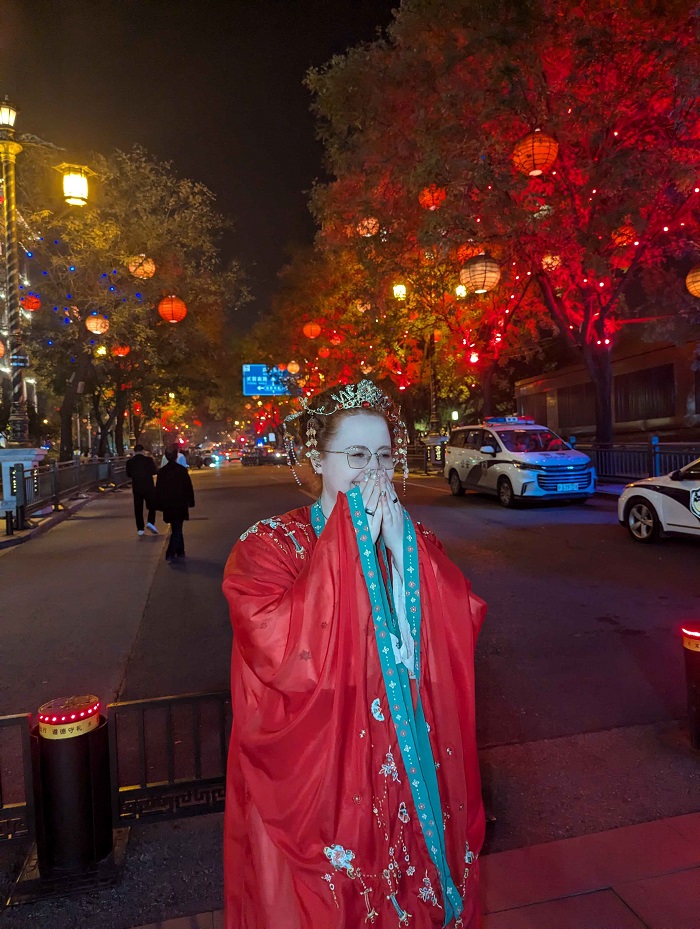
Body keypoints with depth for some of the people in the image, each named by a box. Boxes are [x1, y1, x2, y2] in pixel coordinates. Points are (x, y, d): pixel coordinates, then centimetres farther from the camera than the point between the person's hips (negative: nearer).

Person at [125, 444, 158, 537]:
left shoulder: (130, 461, -1)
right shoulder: (148, 459, -9)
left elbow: (128, 474, 6)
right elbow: (154, 471, -7)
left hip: (136, 488, 2)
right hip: (148, 487, -2)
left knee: (138, 508, 9)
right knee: (152, 506, 12)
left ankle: (140, 529, 10)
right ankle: (151, 522, -8)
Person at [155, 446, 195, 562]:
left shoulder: (162, 472, -1)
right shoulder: (182, 470, -9)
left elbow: (158, 490, 2)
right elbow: (189, 487, -6)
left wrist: (159, 505, 9)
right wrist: (190, 501, 4)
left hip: (168, 505, 3)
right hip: (180, 504, -3)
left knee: (176, 529, 17)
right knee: (177, 529, 0)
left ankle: (180, 552, 24)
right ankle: (170, 554, -12)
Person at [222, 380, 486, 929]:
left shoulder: (412, 540, 1)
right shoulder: (268, 548, -12)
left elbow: (463, 629, -11)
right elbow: (290, 657, -28)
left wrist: (400, 547, -20)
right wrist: (354, 546, -25)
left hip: (413, 774, 4)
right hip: (315, 779, -3)